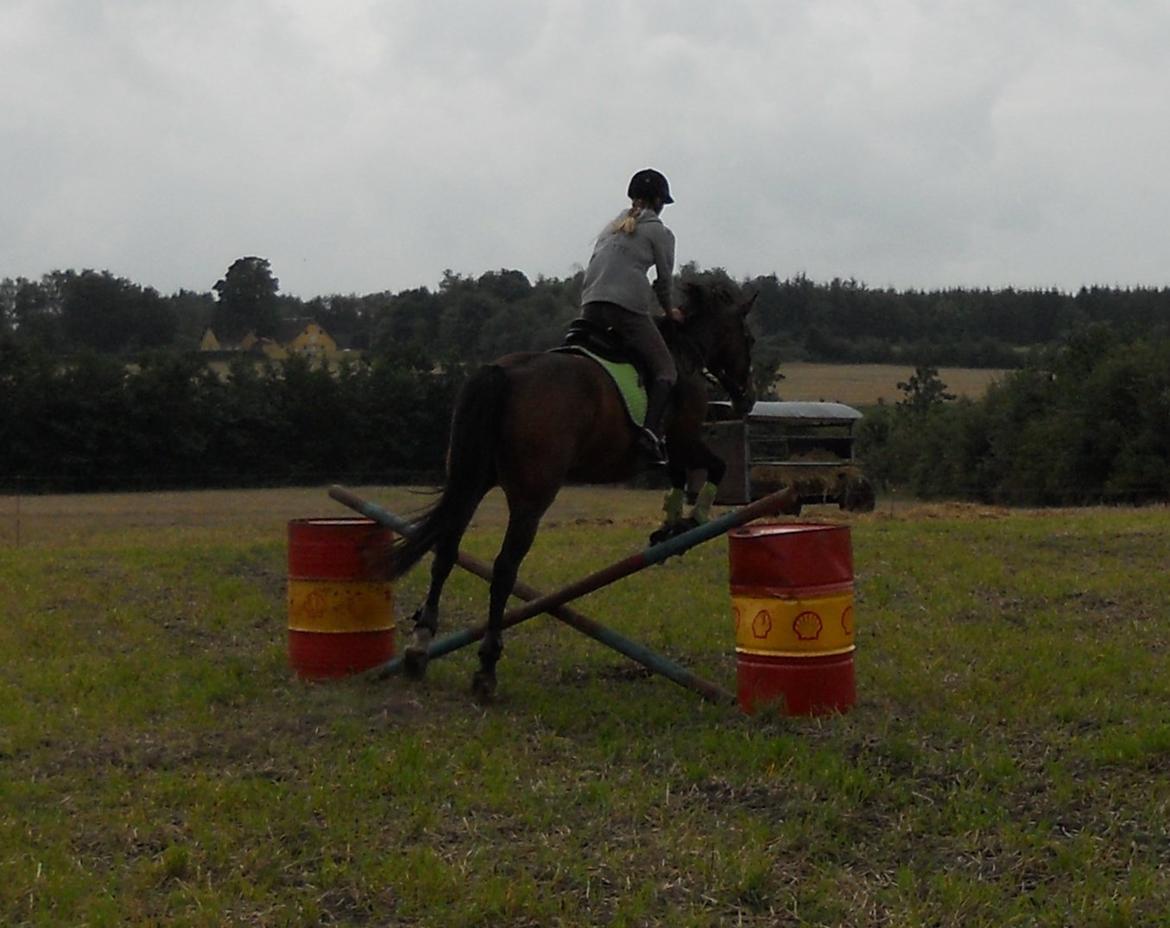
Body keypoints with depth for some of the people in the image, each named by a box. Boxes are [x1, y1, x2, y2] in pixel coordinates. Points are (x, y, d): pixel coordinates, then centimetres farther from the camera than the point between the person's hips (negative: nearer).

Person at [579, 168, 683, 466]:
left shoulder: (613, 225, 27)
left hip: (590, 305, 6)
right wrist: (669, 310, 28)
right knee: (665, 369, -4)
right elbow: (665, 279, 10)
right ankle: (651, 429, -26)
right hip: (628, 307, -6)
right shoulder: (660, 232, 8)